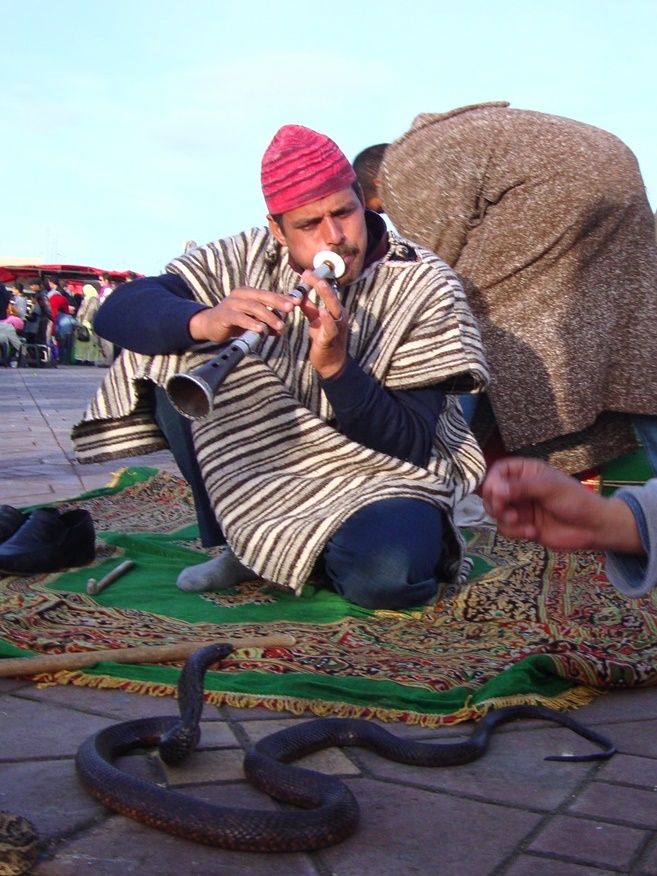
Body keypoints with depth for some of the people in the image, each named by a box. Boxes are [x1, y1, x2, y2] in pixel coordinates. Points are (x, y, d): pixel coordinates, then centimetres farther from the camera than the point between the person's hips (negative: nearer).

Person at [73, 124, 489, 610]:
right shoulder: (247, 259, -6)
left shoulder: (424, 287, -12)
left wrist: (336, 366, -32)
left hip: (375, 477, -3)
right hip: (261, 473, 4)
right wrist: (204, 322, -37)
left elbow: (412, 447, -16)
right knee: (173, 353, -15)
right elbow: (117, 310, -16)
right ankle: (239, 545, -4)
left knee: (382, 575, -36)